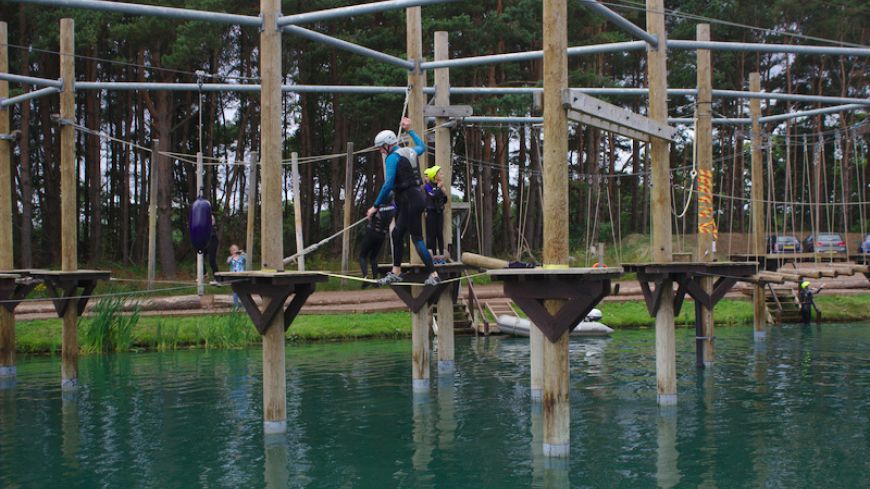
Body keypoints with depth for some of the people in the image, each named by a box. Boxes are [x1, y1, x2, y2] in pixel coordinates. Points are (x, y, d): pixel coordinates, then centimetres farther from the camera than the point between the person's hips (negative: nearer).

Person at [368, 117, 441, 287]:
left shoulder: (392, 158, -13)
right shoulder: (410, 152, 12)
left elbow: (388, 185, -21)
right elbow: (422, 146, 37)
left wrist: (375, 206, -16)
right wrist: (410, 130, 46)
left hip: (410, 201, -10)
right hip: (418, 197, 10)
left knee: (417, 238, -7)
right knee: (397, 234, 16)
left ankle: (434, 275, -7)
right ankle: (396, 273, 22)